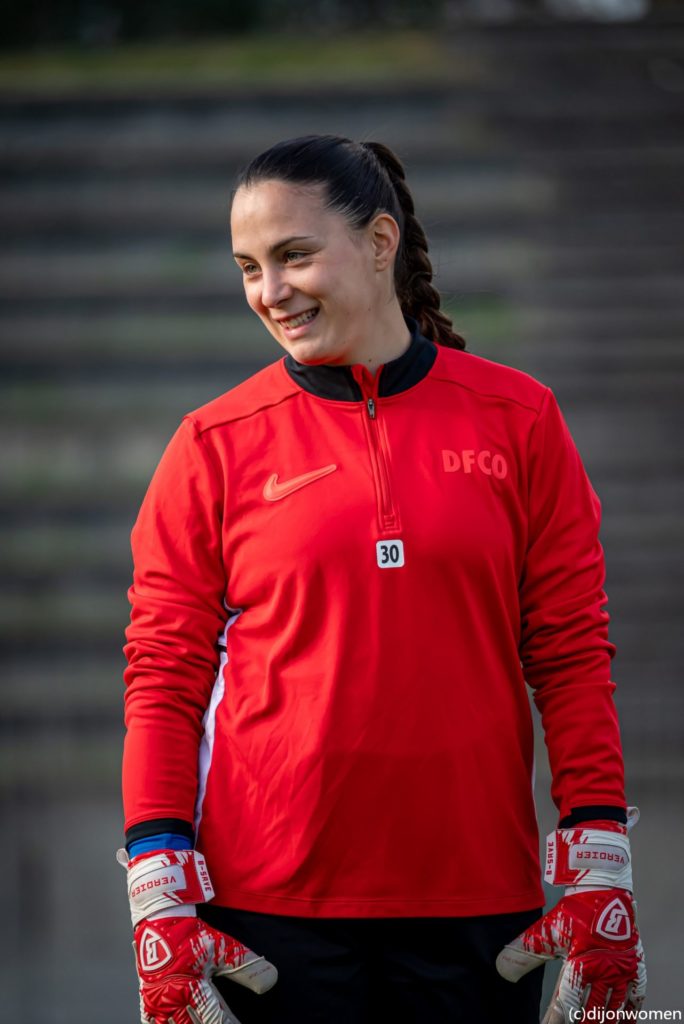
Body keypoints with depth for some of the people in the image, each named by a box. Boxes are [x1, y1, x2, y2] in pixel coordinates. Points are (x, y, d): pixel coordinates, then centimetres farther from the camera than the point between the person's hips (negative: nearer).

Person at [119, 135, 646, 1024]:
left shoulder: (516, 420, 5)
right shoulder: (216, 445, 3)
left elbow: (571, 655, 5)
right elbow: (164, 679, 2)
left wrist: (599, 881, -2)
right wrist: (161, 904, -7)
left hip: (475, 900, 1)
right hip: (270, 906, -1)